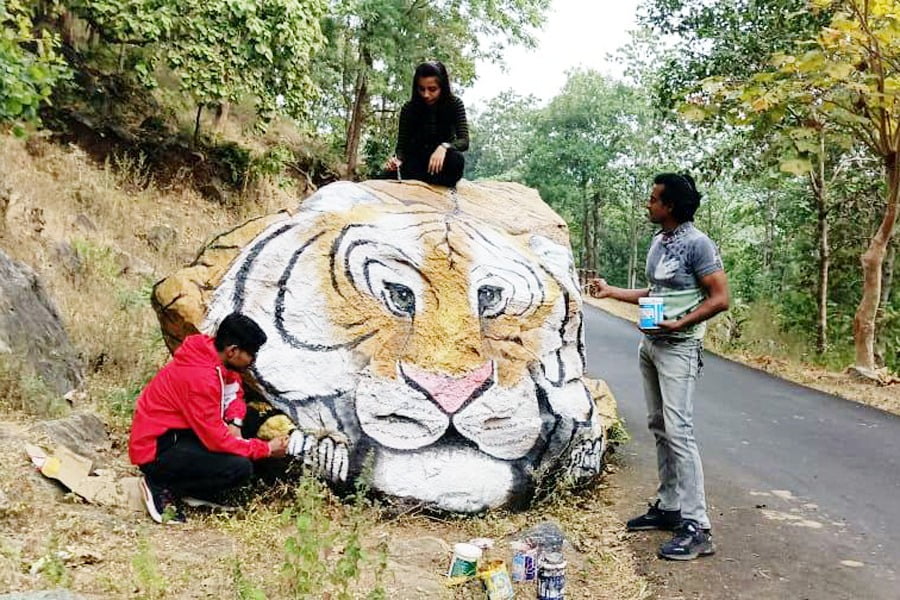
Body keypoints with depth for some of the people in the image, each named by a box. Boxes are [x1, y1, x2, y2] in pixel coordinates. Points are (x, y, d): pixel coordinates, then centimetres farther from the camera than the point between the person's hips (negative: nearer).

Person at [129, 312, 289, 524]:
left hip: (177, 433, 10)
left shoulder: (217, 355, -2)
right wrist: (266, 449, -16)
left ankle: (195, 490, 3)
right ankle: (163, 487, -5)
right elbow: (216, 439, -26)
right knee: (241, 468, -23)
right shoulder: (200, 377, -28)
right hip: (155, 451, -10)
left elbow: (235, 392, 13)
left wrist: (234, 421, -9)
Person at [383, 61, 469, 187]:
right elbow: (402, 145, -9)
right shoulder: (409, 108, -10)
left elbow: (464, 141, -20)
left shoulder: (454, 104, -12)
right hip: (417, 161, 1)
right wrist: (397, 160, -33)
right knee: (388, 176, -30)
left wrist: (444, 147, -41)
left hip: (442, 162, -1)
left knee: (456, 159, -37)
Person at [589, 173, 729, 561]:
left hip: (678, 347, -9)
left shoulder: (697, 244, -13)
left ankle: (696, 528, -8)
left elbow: (720, 298, -14)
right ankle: (669, 506, 23)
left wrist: (678, 324, -23)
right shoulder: (657, 242, 12)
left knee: (678, 431, -12)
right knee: (659, 427, 12)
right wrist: (612, 291, 19)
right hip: (650, 343, 9)